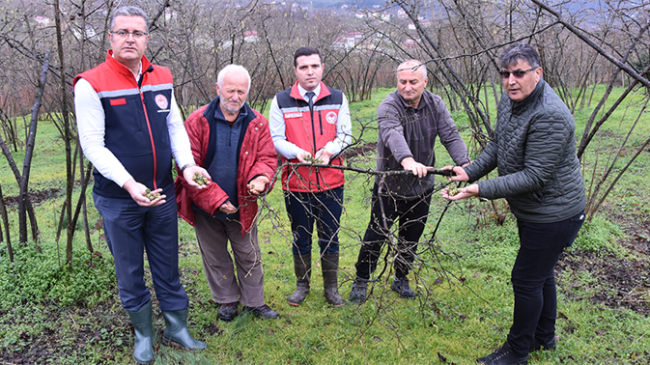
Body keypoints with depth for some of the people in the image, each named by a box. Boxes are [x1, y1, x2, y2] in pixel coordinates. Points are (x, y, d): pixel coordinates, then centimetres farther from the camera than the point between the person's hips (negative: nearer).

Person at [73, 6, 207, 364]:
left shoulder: (162, 79, 3)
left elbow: (175, 127, 9)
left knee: (168, 267, 15)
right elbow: (93, 145, -14)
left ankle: (177, 328, 33)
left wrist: (187, 163, -9)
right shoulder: (91, 85, -11)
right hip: (118, 199, -3)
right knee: (130, 272, 13)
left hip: (162, 193, 4)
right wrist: (129, 185, -25)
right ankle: (143, 333, 33)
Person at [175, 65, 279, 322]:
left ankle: (254, 302, 32)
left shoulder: (257, 123, -4)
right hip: (206, 208, -1)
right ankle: (227, 301, 36)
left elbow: (267, 157, -4)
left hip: (243, 205, 1)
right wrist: (215, 199, -20)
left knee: (249, 256, 13)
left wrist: (260, 178, -28)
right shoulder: (198, 121, -12)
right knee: (215, 257, 16)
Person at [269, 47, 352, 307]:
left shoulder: (337, 98, 5)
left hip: (330, 182, 1)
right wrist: (296, 152, -21)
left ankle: (331, 287, 29)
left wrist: (329, 150, -18)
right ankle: (302, 285, 34)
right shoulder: (281, 101, 1)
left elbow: (345, 135, 3)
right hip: (296, 183, -1)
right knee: (300, 239, 13)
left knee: (330, 238, 11)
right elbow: (275, 139, -1)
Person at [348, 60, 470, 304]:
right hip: (389, 185, -4)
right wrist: (407, 159, -59)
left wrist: (464, 163, -27)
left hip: (421, 186, 4)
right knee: (377, 235, 7)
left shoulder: (435, 104, -2)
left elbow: (451, 136, -9)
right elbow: (392, 134, -39)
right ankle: (361, 281, 27)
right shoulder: (389, 106, -19)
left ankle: (401, 279, 38)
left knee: (411, 238, 17)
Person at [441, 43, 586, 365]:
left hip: (553, 215, -10)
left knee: (527, 279, 2)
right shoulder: (508, 102, 1)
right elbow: (497, 146, 13)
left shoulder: (549, 117, -29)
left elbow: (533, 176, -29)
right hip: (533, 212, 10)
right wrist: (471, 172, 0)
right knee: (540, 274, 23)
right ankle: (544, 336, 44)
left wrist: (481, 190, -31)